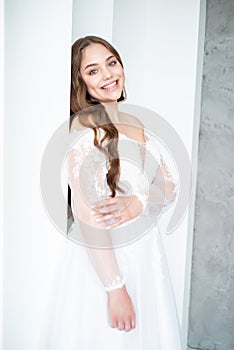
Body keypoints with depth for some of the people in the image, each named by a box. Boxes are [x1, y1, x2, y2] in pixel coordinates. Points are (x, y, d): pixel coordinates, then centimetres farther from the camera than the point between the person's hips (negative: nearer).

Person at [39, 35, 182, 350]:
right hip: (99, 258, -7)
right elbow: (87, 212, -20)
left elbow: (169, 188, 5)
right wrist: (115, 288, -20)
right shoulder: (85, 125, -15)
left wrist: (137, 203, -17)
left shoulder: (134, 123, 7)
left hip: (145, 251, 7)